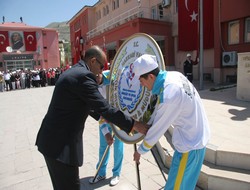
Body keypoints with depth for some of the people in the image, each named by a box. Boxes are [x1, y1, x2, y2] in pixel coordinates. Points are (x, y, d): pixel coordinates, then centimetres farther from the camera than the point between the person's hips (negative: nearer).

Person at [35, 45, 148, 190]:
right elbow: (105, 108, -23)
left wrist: (106, 118, 25)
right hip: (60, 143, -10)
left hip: (53, 139, 10)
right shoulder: (84, 75, -19)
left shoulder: (72, 72, 12)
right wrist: (135, 125, -16)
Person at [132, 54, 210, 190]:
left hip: (189, 145, -8)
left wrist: (140, 151, -2)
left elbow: (157, 130, -17)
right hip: (198, 137, 8)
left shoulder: (168, 97, -30)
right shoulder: (175, 75, -6)